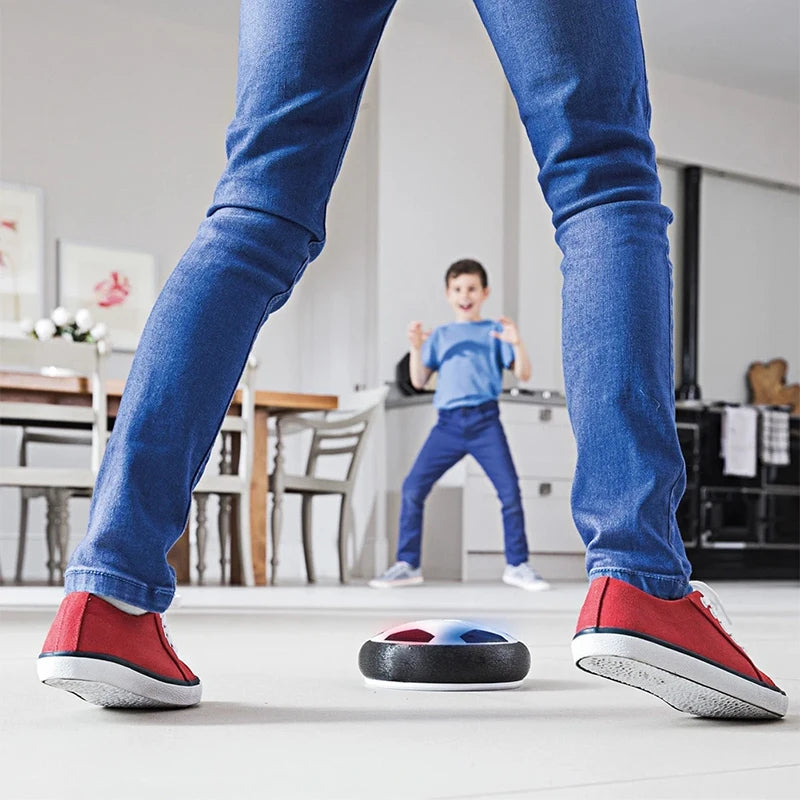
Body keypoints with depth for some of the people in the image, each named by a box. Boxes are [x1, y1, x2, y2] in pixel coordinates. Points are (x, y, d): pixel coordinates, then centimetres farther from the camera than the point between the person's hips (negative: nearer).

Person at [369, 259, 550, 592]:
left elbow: (523, 374, 3)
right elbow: (418, 381, 14)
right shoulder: (440, 335, 17)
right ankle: (407, 565, 4)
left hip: (485, 420, -2)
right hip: (448, 423, 2)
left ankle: (517, 565, 6)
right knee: (412, 488, -5)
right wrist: (416, 348, -2)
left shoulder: (494, 332, 9)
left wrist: (517, 344, -15)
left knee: (510, 491, -9)